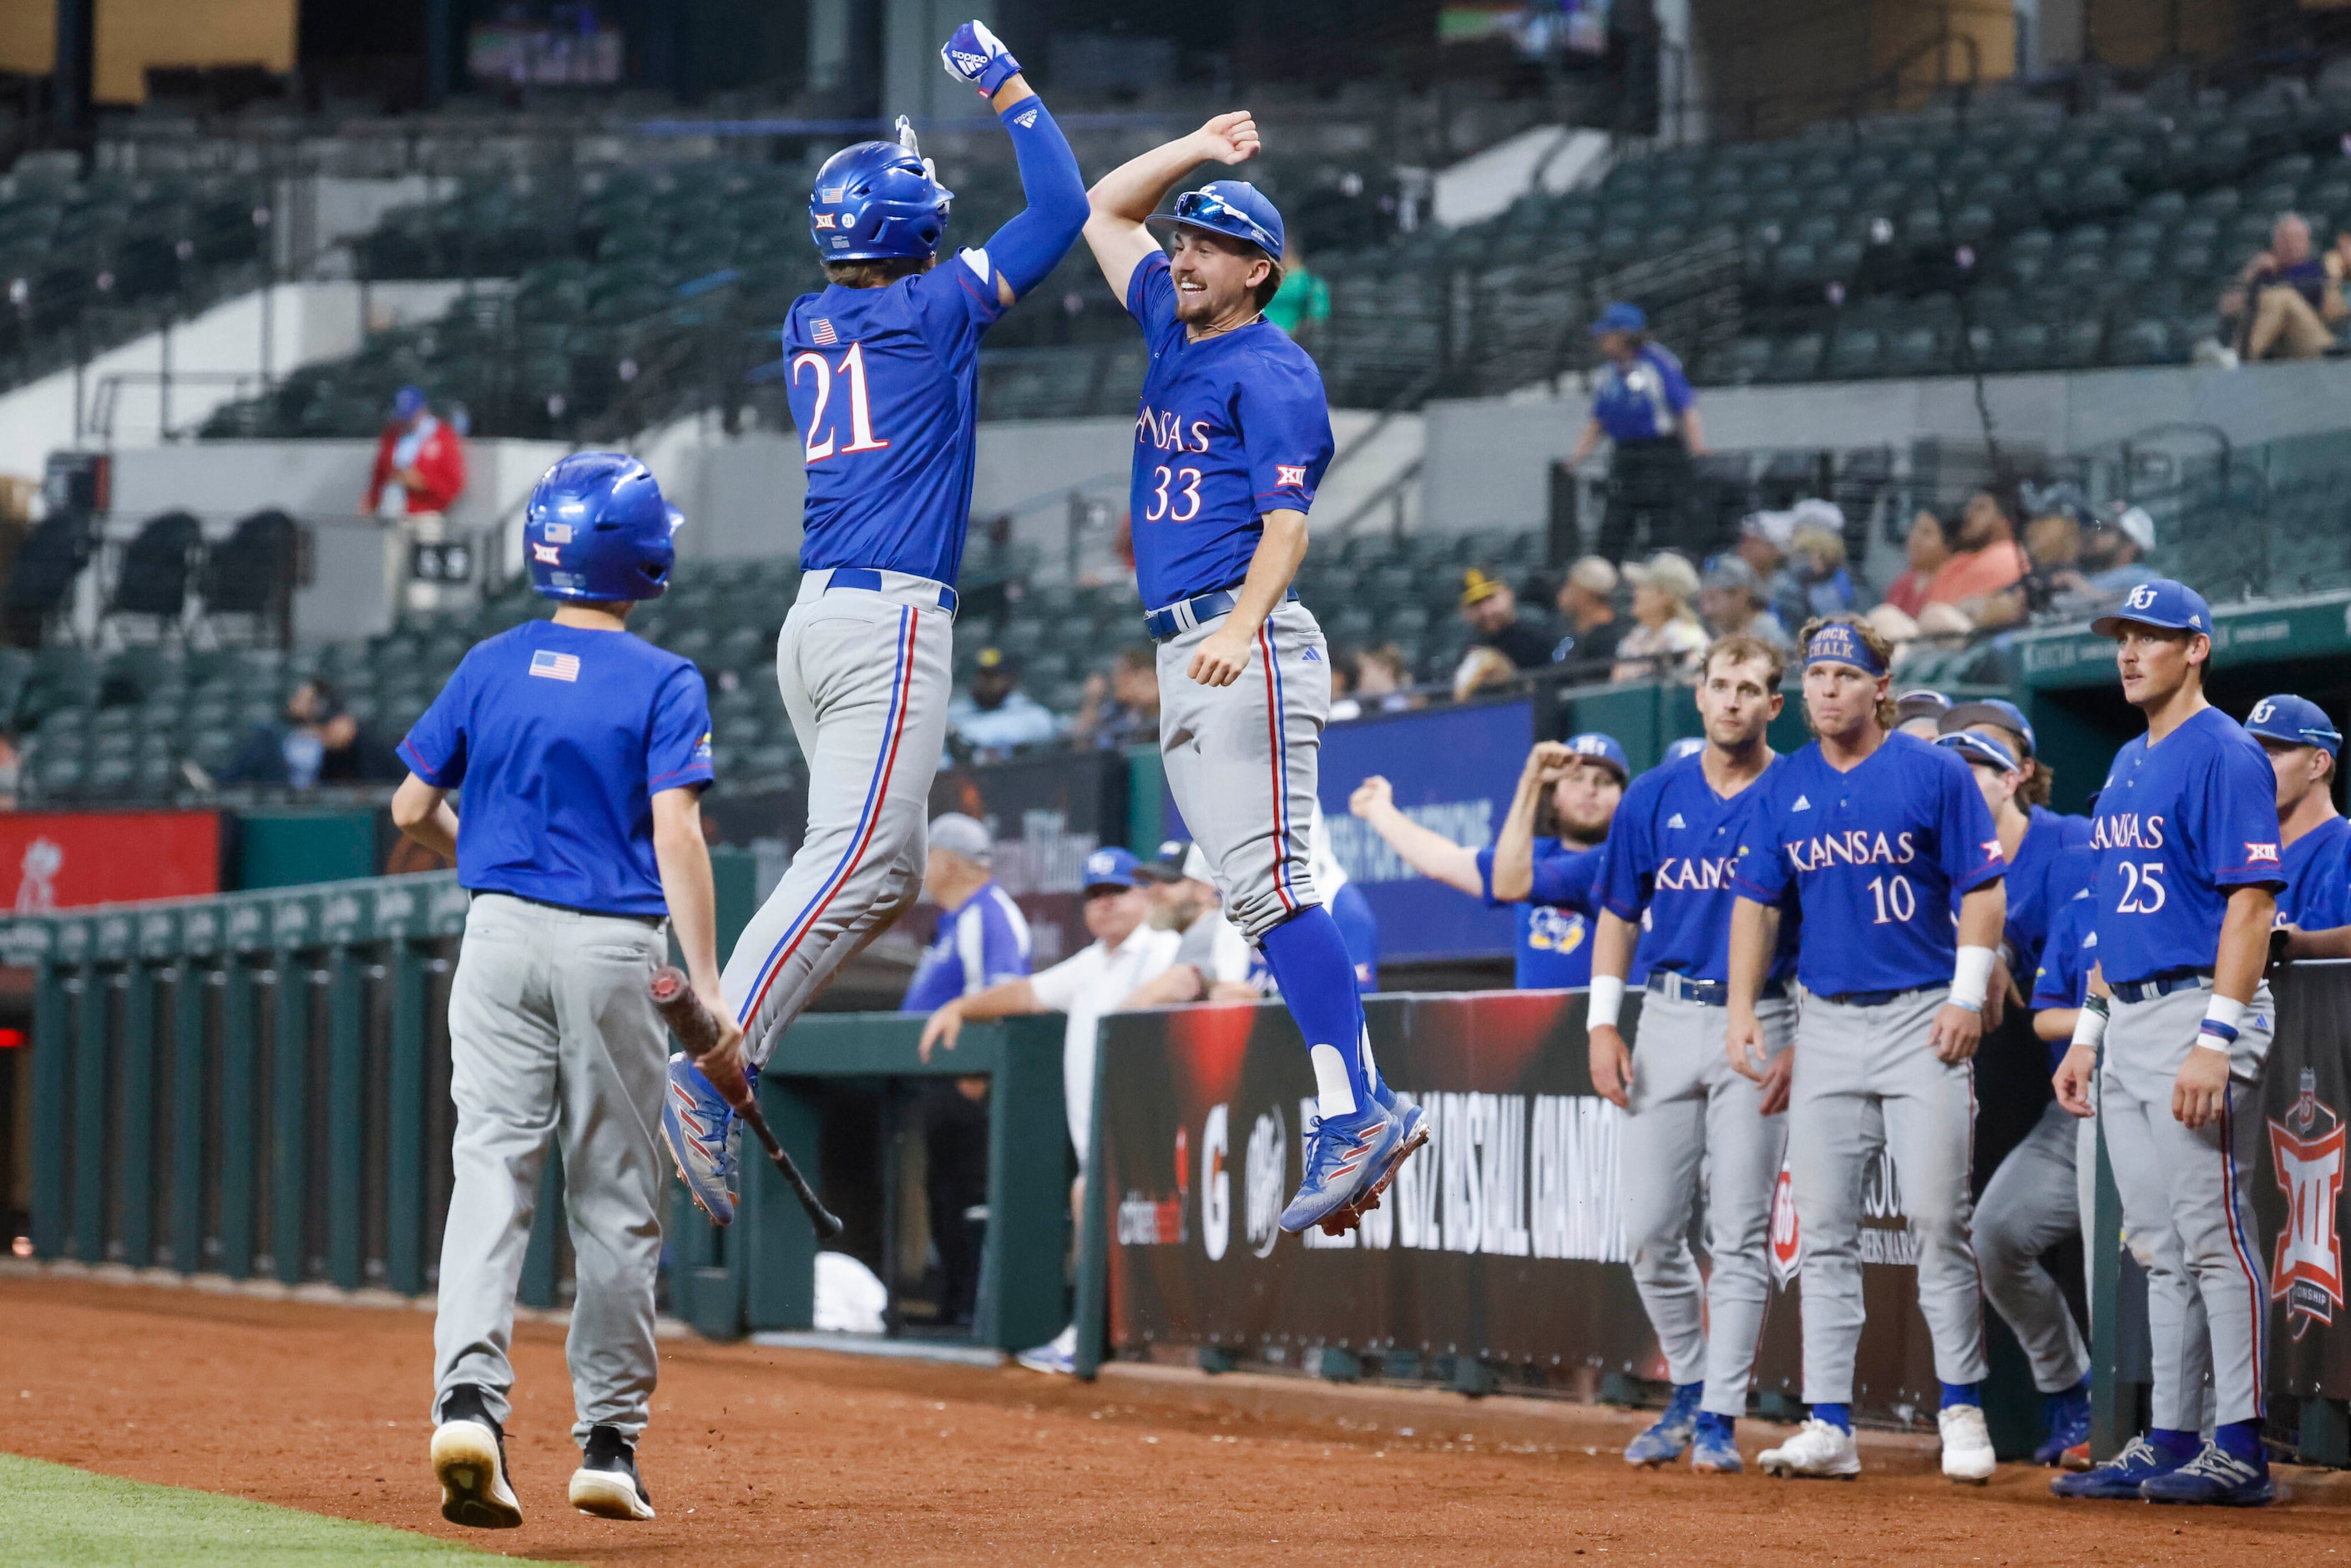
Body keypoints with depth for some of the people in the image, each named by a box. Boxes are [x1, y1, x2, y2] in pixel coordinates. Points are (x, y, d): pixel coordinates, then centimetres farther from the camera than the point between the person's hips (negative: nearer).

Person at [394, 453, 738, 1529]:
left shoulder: (490, 666, 6)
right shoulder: (663, 684, -5)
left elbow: (413, 811, 10)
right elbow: (675, 834, -14)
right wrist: (710, 991, -15)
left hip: (500, 939, 2)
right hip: (613, 949, -2)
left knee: (491, 1170, -4)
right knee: (614, 1198, 7)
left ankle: (469, 1396, -25)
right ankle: (608, 1441, 13)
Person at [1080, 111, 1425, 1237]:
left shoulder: (1271, 372, -6)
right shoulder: (1175, 335, 19)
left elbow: (1288, 524, -17)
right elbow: (1105, 212, 32)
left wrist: (1245, 624, -33)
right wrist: (1195, 152, 20)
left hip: (1249, 648, -9)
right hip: (1183, 659, 9)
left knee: (1267, 882, -19)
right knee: (1251, 894, 2)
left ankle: (1357, 1110, -26)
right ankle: (1355, 1114, -2)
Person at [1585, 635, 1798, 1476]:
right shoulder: (1654, 797, 8)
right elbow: (1618, 916, 12)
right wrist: (1602, 1025, 2)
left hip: (1760, 1024, -3)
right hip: (1668, 1018, 3)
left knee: (1739, 1234, -4)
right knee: (1650, 1230, 1)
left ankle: (1719, 1416, -1)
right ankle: (1689, 1389, 19)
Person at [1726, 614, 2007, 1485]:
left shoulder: (1934, 774, -3)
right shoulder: (1783, 789, 8)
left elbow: (1983, 889, -3)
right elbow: (1756, 902, 12)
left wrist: (1968, 996, -11)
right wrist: (1742, 1010, 3)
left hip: (1922, 1019, -4)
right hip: (1826, 1022, 4)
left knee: (1936, 1217, -7)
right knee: (1823, 1230, 1)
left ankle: (1961, 1408, 4)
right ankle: (1829, 1424, 2)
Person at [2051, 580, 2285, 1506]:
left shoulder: (2224, 755, -11)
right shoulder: (2127, 767, 18)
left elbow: (2251, 905, -17)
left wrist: (2215, 1041, -23)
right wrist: (2089, 1031, 17)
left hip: (2200, 1008, -9)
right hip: (2131, 1024, 9)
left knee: (2215, 1236, -9)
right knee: (2161, 1248, 11)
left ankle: (2241, 1453, -8)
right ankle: (2170, 1443, 14)